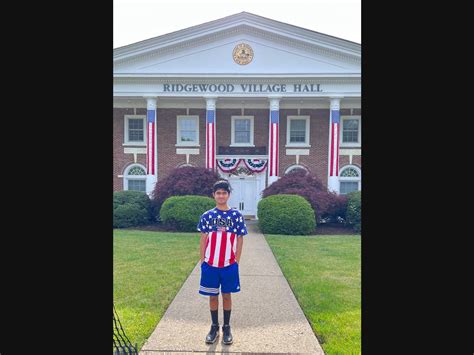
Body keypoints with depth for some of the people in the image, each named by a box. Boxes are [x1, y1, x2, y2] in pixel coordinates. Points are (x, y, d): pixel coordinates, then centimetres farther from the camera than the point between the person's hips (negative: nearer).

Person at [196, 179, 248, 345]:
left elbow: (240, 240, 1)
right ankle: (214, 327, 27)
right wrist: (202, 260, 0)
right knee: (213, 296, 11)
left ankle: (226, 328, 26)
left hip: (229, 265, 0)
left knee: (227, 295, 11)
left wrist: (237, 261, -2)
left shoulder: (237, 215, -2)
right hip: (210, 264, 1)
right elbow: (203, 239, 3)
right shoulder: (207, 216, -1)